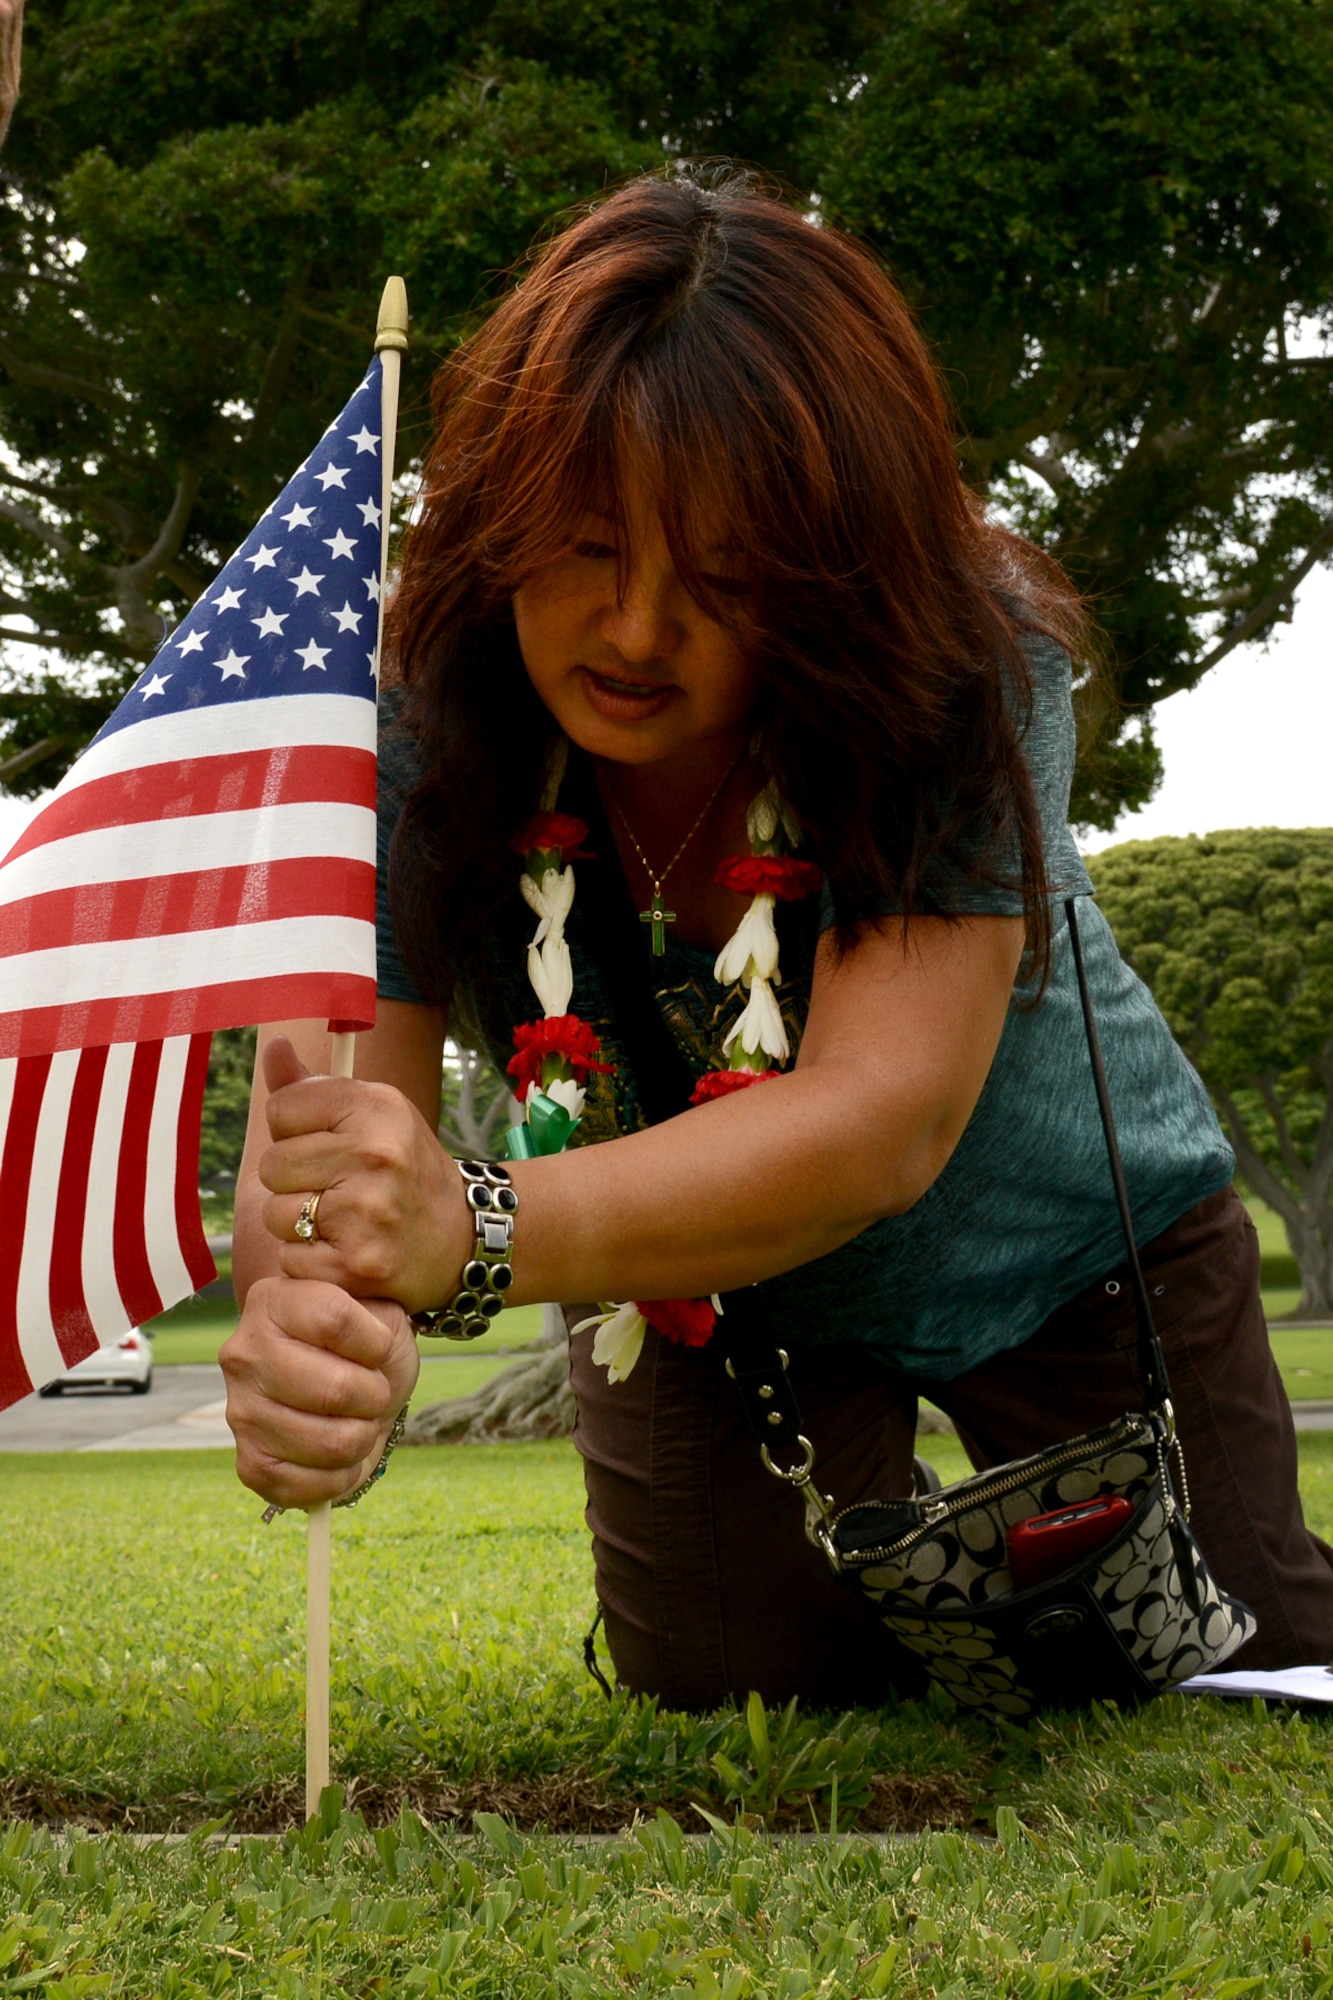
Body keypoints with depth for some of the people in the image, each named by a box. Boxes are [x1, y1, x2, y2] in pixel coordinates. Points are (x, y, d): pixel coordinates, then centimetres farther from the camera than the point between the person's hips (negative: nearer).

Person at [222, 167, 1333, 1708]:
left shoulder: (969, 665, -33)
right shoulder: (411, 720, -27)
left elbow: (883, 1118, -45)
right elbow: (317, 1165, -34)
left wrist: (481, 1233, -60)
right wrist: (310, 1322, -59)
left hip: (1063, 1251, 0)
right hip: (702, 1290, 1)